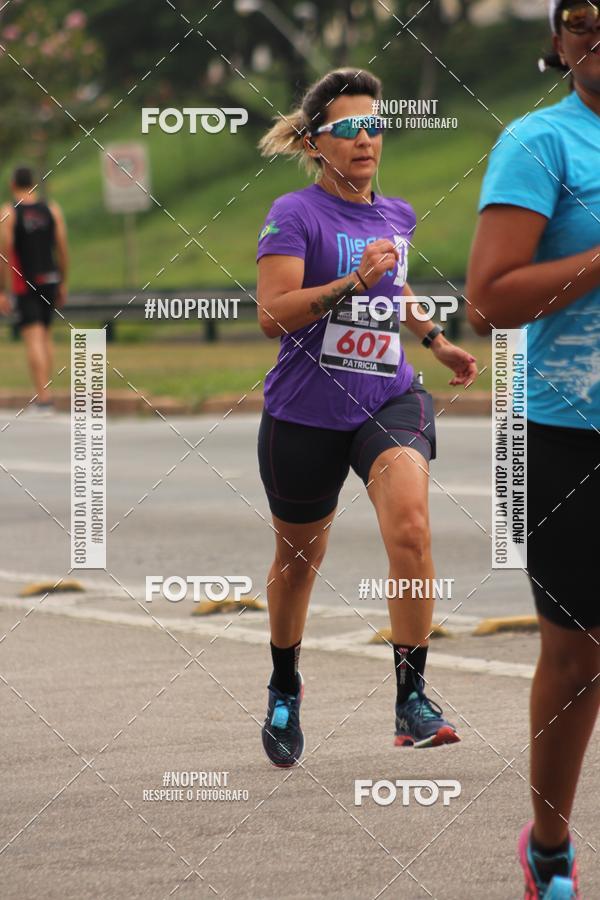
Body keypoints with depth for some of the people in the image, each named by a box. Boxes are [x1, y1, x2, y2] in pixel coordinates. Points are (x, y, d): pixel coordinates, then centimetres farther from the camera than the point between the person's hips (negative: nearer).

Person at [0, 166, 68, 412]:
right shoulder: (52, 210, 4)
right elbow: (63, 250, 4)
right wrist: (63, 284, 14)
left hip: (24, 283, -4)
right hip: (50, 279, 4)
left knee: (33, 338, -8)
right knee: (45, 336, 17)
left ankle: (43, 398, -17)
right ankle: (45, 392, 17)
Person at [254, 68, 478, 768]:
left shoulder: (399, 216, 10)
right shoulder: (295, 214, -9)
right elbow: (272, 314, -20)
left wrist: (435, 340, 25)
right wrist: (355, 281, -28)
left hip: (388, 401, 3)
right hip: (305, 413, -3)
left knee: (409, 524, -24)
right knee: (299, 556, 13)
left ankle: (412, 699, -21)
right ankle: (284, 690, 40)